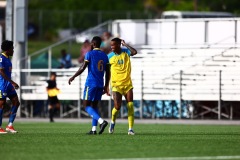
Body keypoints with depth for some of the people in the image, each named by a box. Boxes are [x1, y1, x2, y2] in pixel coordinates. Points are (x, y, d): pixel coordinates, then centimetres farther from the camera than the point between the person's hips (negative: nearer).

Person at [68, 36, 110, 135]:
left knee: (87, 106, -3)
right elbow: (107, 72, 11)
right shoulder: (104, 56, 11)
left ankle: (101, 121, -25)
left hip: (91, 83, -6)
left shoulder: (90, 54, -6)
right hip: (100, 85, 6)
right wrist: (106, 86, 18)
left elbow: (82, 68, -9)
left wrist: (73, 77, 3)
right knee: (94, 105, 13)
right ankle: (94, 129, 3)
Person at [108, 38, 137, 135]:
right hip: (116, 85, -1)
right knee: (117, 106, -12)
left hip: (127, 84, 1)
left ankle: (130, 129, -1)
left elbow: (134, 52, -24)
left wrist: (125, 44, -16)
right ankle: (113, 122, 18)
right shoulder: (110, 56, 0)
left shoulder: (126, 52, -1)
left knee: (130, 106, -5)